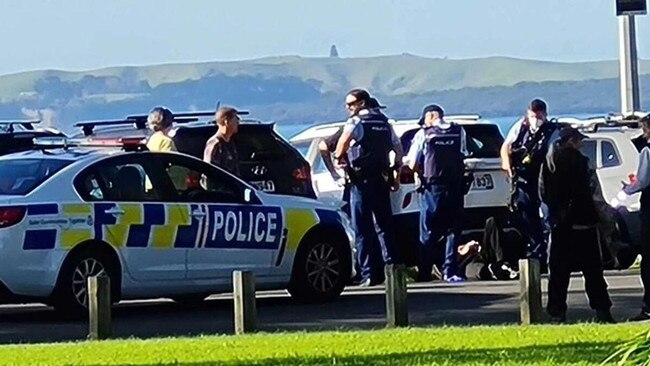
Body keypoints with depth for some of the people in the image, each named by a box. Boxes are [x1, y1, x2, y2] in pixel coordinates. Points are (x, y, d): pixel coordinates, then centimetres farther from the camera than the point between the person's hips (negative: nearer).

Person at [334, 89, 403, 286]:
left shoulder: (356, 122, -8)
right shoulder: (384, 123, 15)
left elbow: (345, 139, -29)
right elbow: (398, 148, 21)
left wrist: (339, 157, -12)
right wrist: (395, 174, 25)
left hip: (362, 181, -6)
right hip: (382, 181, 7)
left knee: (363, 229, -3)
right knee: (384, 227, 13)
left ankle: (369, 274, -7)